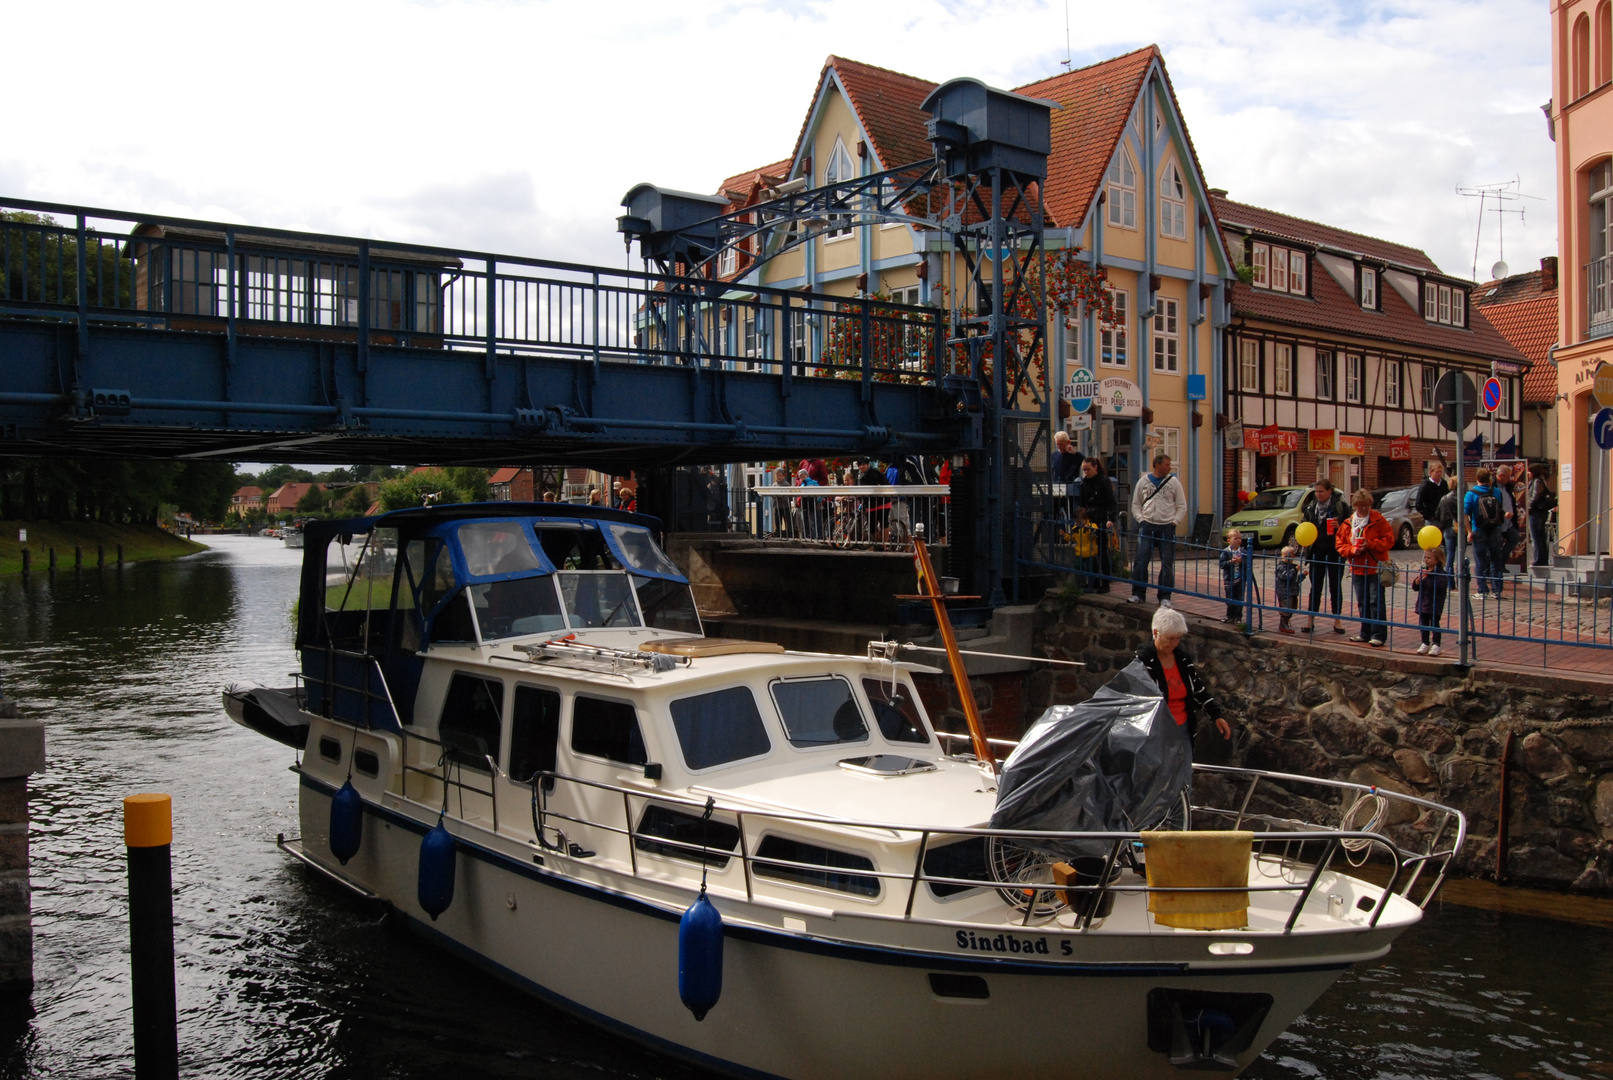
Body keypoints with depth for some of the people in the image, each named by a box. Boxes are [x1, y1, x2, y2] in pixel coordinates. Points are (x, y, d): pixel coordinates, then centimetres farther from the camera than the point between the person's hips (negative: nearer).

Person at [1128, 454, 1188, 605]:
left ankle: (1165, 596, 9)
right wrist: (1140, 519, -2)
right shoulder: (1143, 482, 7)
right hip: (1147, 526, 0)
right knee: (1141, 561, -4)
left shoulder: (1173, 482, 4)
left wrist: (1174, 522, -4)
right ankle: (1138, 594, 5)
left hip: (1167, 527, 0)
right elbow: (1136, 504, 12)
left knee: (1167, 564, 1)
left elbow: (1182, 506, 7)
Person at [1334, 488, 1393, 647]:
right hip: (1357, 568, 5)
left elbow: (1389, 540, -7)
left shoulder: (1379, 520, -3)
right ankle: (1366, 633, 20)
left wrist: (1370, 544, -18)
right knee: (1362, 602, 11)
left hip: (1376, 567, -5)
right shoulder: (1348, 523, 8)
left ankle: (1379, 635, -6)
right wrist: (1352, 550, -9)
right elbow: (1339, 543, 10)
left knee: (1376, 601, -8)